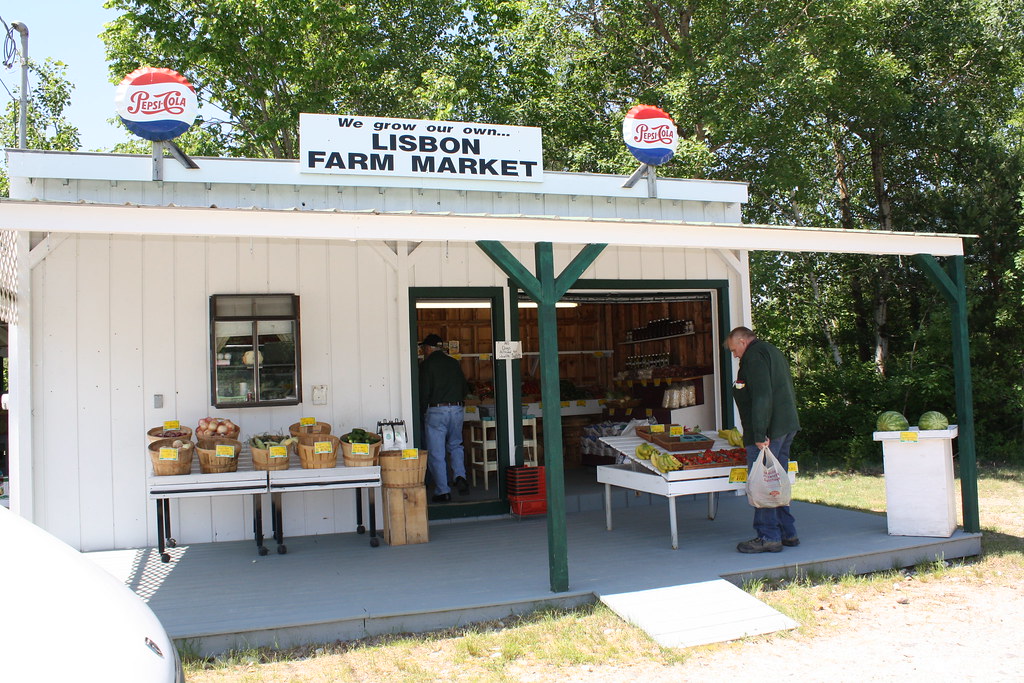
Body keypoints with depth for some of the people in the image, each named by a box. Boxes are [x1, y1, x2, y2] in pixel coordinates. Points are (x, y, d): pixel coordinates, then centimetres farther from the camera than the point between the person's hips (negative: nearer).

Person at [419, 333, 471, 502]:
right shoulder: (454, 363, 11)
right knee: (455, 445, 23)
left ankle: (443, 491, 4)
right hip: (457, 409, 5)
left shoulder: (426, 364, -4)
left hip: (436, 411, -5)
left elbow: (424, 392, -8)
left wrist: (422, 411, 7)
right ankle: (460, 476, 2)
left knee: (436, 453, 3)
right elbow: (465, 389, 14)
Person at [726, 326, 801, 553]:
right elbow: (789, 393, 25)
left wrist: (760, 434, -23)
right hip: (787, 427, 10)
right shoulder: (773, 352, 21)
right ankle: (788, 533, 20)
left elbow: (761, 396, -22)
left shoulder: (754, 355, -11)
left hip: (767, 432, -10)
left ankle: (769, 536, -2)